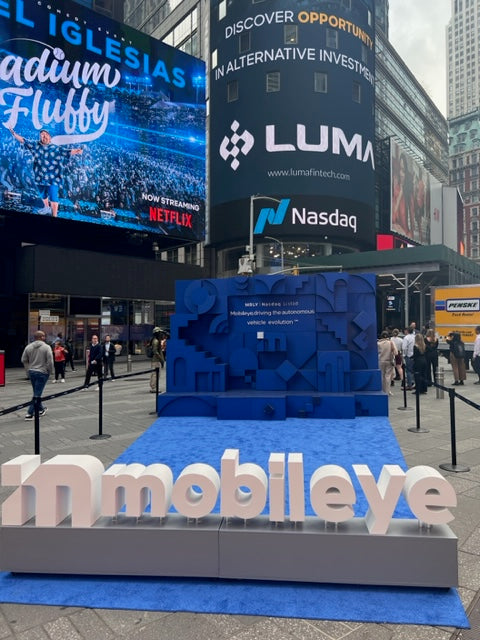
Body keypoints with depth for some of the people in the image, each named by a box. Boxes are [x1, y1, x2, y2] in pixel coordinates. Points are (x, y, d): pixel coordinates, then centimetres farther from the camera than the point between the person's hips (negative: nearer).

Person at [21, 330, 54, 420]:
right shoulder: (46, 347, -11)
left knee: (37, 392, 19)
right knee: (37, 394, -2)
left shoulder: (28, 347, 4)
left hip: (31, 372, 6)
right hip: (42, 373, -6)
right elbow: (50, 361, -15)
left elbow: (24, 360, 8)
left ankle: (41, 409, 32)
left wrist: (29, 369, 17)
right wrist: (50, 371, -2)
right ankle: (30, 413, -4)